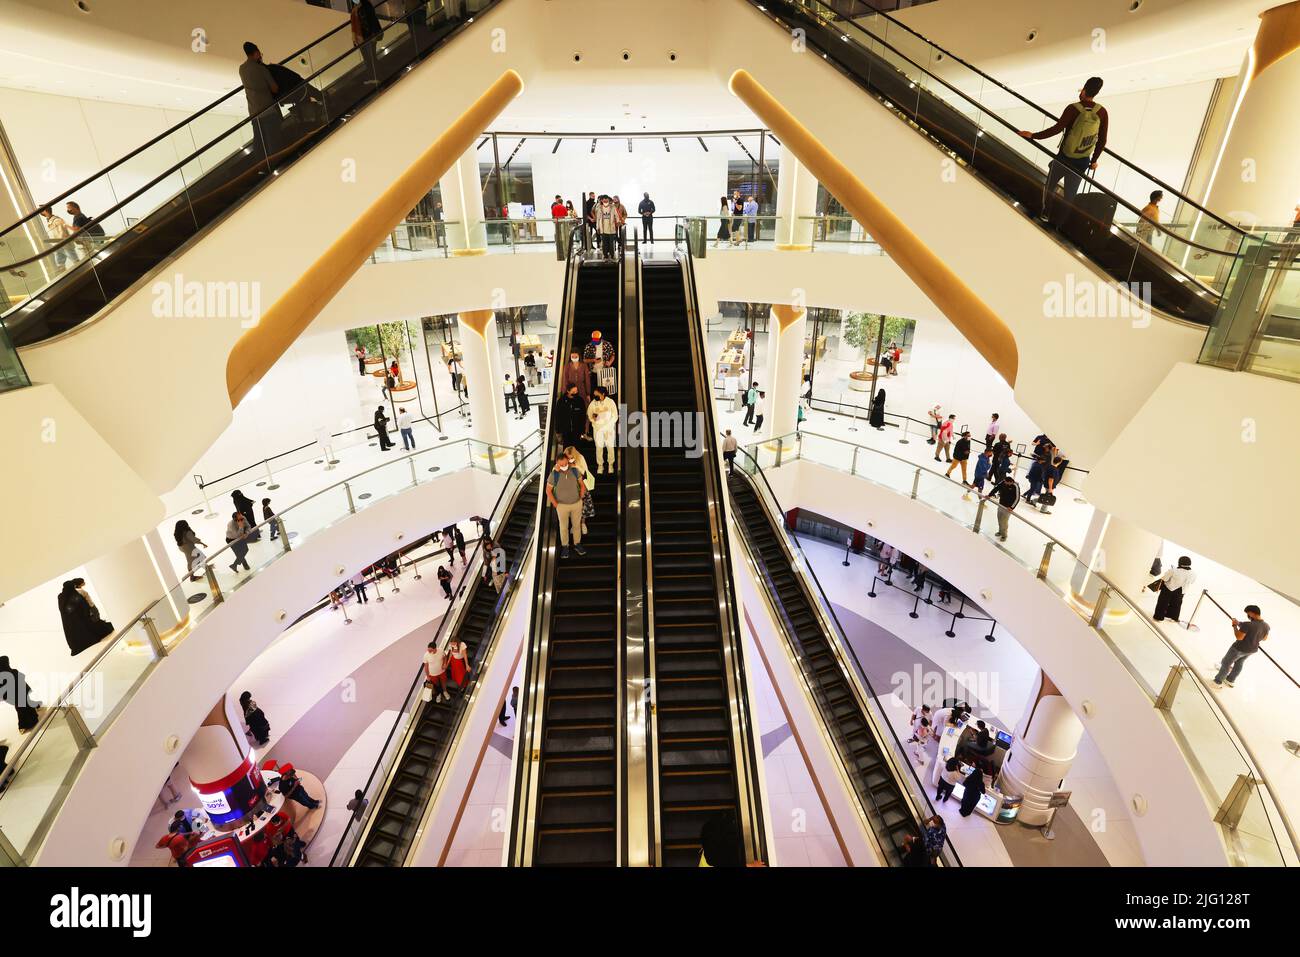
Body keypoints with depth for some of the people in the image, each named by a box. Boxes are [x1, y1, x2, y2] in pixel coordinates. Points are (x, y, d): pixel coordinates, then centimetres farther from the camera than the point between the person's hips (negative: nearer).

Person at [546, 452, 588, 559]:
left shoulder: (575, 470, -16)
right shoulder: (554, 474, -22)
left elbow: (582, 484, 0)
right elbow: (548, 491, -10)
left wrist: (580, 499, -1)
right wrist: (556, 505, -9)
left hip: (576, 504, 2)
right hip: (562, 505, -2)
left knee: (577, 525, 18)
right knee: (564, 527, 14)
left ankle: (577, 544, 38)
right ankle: (565, 547, 34)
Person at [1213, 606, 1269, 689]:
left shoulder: (1247, 624, -32)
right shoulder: (1266, 625, -7)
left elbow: (1239, 637, -29)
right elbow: (1265, 638, 8)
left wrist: (1235, 625, -19)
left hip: (1240, 648, -7)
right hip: (1253, 649, 7)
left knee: (1226, 663, 13)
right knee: (1239, 663, 28)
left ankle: (1218, 681, 22)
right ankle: (1231, 680, 43)